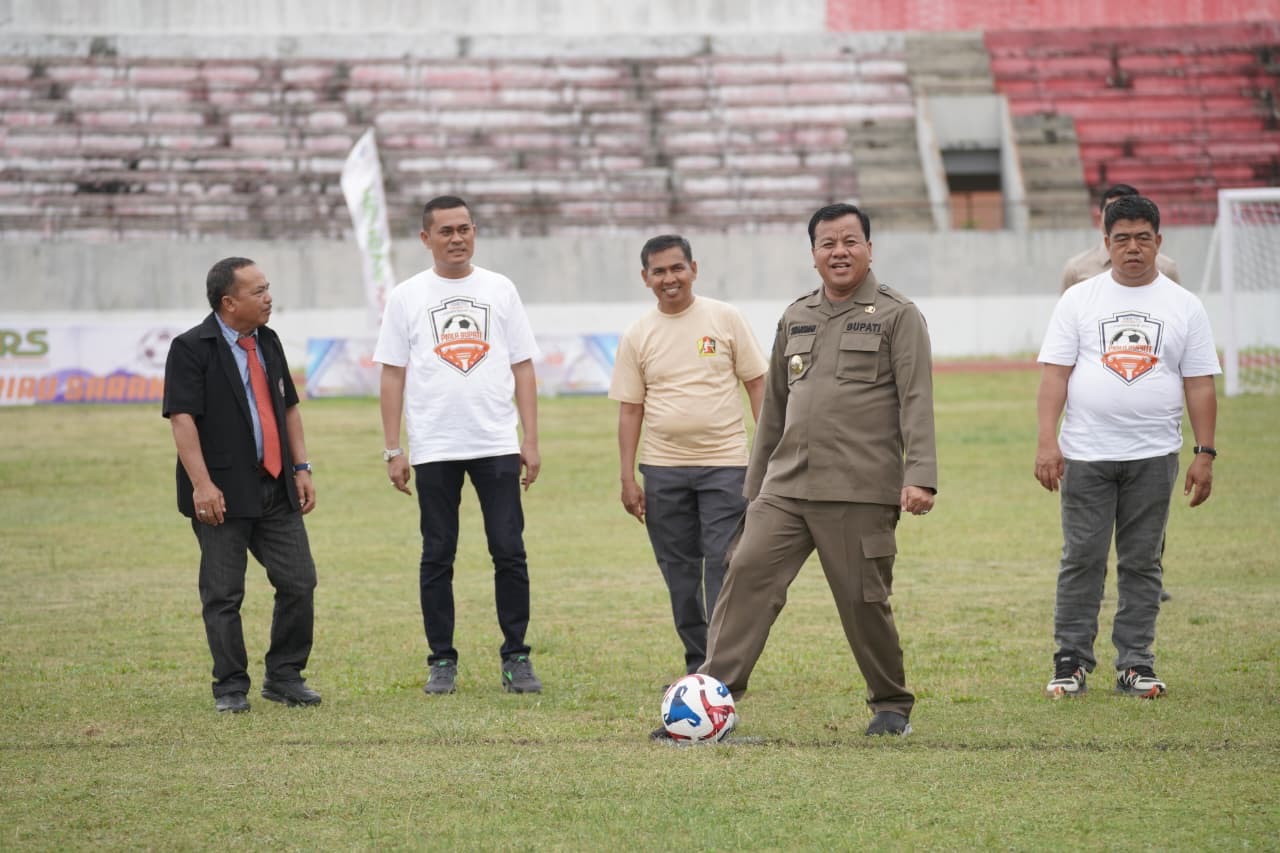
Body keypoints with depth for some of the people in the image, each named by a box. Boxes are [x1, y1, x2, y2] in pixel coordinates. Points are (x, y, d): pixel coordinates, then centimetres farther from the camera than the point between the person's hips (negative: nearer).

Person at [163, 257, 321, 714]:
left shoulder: (268, 342, 14)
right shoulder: (192, 348, -9)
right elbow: (182, 417, -15)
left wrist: (302, 468, 11)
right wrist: (201, 483, -22)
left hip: (276, 489, 6)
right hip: (223, 495, -6)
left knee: (299, 583, 2)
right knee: (223, 595, 0)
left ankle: (284, 676, 14)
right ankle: (230, 688, 9)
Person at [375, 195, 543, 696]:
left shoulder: (499, 290, 8)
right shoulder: (407, 297, 5)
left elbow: (523, 368, 8)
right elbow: (393, 375, 4)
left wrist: (531, 441, 1)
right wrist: (392, 450, -2)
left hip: (498, 444, 0)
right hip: (434, 448, 0)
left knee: (509, 551, -2)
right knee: (437, 556, 4)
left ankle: (516, 659, 5)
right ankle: (442, 662, 11)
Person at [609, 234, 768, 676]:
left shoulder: (724, 318, 0)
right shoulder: (637, 336, 5)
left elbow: (756, 382, 3)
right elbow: (630, 409, 7)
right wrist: (627, 478, 2)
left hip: (724, 462, -3)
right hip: (663, 469, 3)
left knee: (724, 566, -9)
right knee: (679, 572, 7)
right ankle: (698, 668, 17)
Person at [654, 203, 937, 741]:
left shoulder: (898, 316, 1)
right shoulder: (796, 318, 17)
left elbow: (916, 400, -8)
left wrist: (920, 476, -19)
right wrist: (755, 486, 20)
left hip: (860, 492, -5)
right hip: (786, 488, 5)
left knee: (864, 601, -1)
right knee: (747, 575, -9)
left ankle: (891, 706, 17)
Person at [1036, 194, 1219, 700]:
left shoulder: (1184, 307, 7)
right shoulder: (1079, 301, 5)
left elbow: (1200, 384, 6)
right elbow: (1055, 373, 0)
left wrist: (1205, 454, -1)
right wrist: (1047, 440, -10)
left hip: (1153, 455, 1)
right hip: (1086, 454, -1)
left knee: (1142, 563, 4)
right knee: (1082, 559, -1)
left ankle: (1135, 664, 10)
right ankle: (1071, 661, 6)